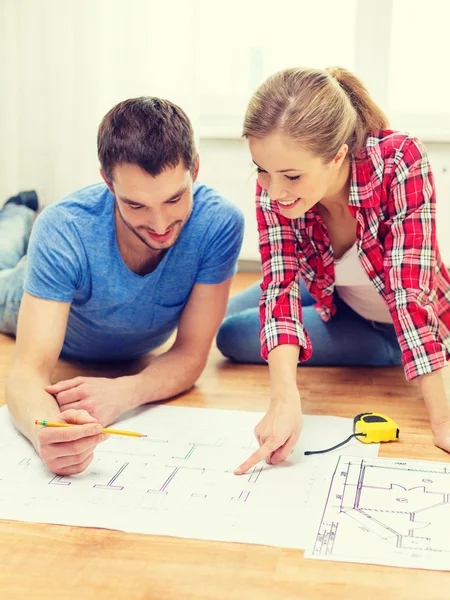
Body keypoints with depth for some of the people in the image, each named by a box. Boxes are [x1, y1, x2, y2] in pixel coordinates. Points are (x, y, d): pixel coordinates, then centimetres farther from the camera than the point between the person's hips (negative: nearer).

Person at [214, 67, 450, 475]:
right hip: (334, 300, 5)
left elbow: (409, 287, -38)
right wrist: (285, 399, -47)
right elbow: (281, 282, -31)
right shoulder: (273, 187, -25)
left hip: (401, 320, -4)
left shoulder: (401, 161, -36)